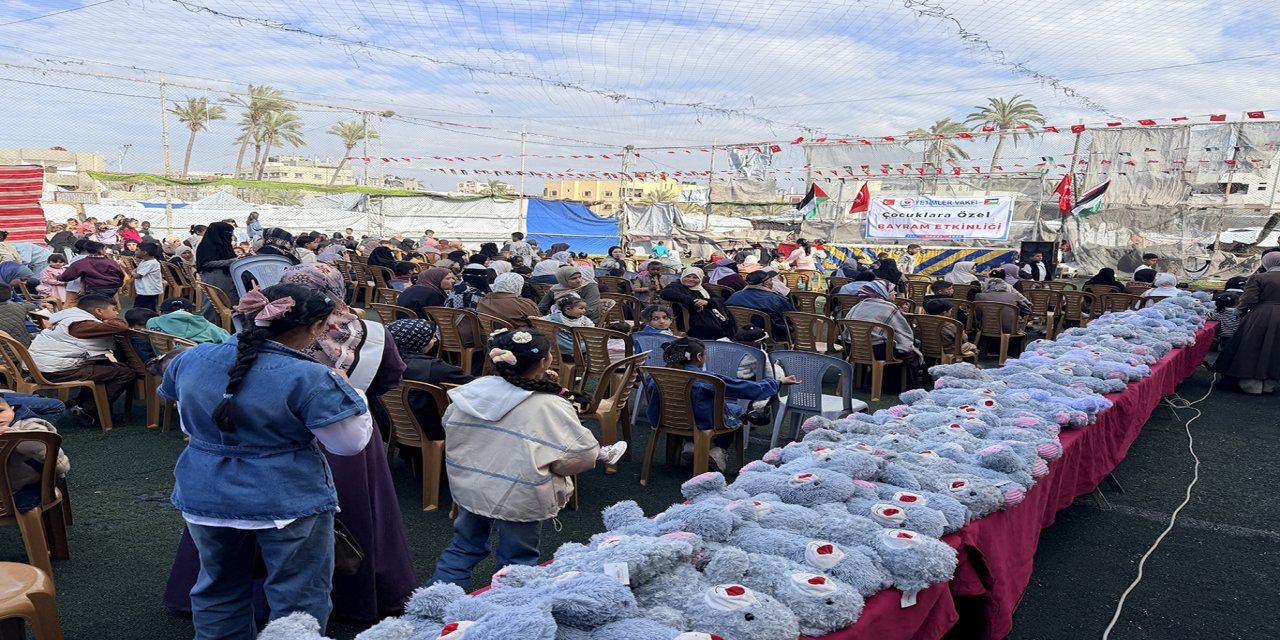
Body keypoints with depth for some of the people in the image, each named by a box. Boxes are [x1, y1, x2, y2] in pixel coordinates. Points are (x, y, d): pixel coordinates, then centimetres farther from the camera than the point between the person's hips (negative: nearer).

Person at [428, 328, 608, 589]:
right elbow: (582, 455, -18)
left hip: (468, 486, 5)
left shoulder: (470, 391, -4)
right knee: (517, 557, 13)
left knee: (465, 545, 24)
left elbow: (449, 430, 9)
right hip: (518, 497, -5)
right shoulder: (551, 407, -21)